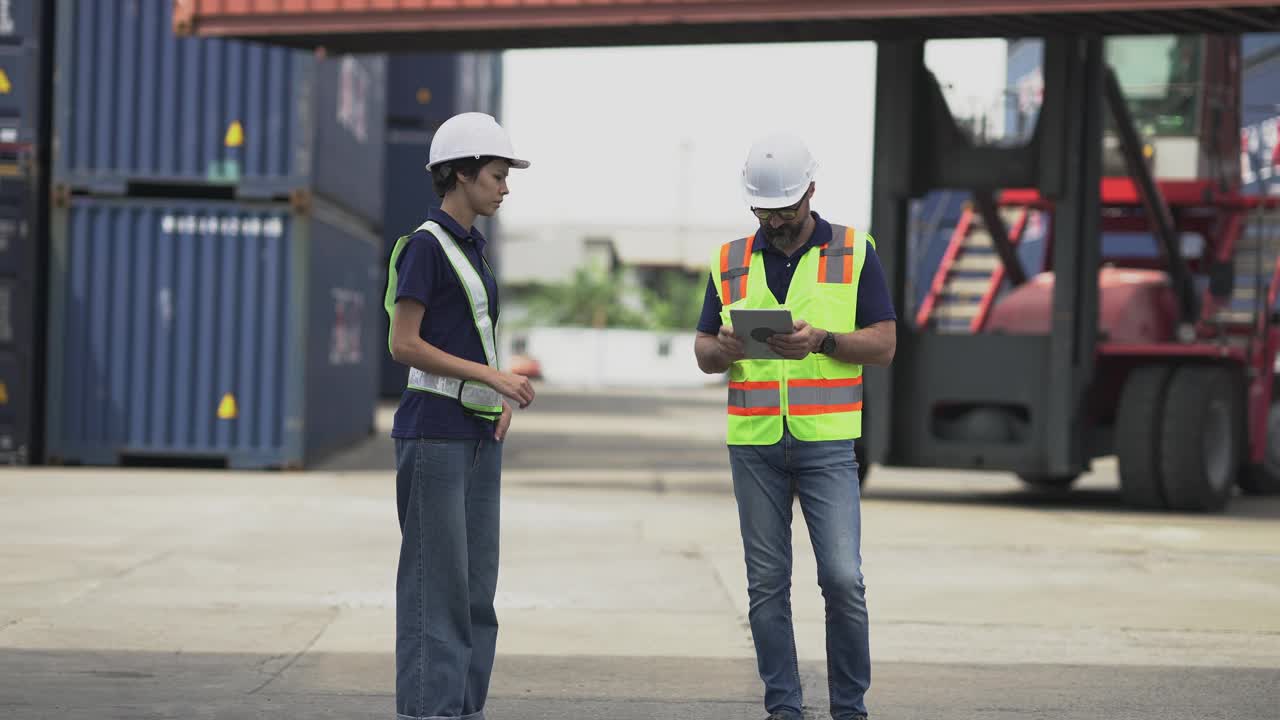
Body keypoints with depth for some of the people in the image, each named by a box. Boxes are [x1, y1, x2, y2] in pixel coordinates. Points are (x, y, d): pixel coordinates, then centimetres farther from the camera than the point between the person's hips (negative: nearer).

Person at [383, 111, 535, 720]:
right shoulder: (424, 246, -10)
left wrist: (502, 398, 4)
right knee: (435, 578, -7)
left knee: (477, 582, 8)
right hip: (434, 433, -9)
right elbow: (404, 344, -16)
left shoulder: (470, 248, 16)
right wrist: (492, 377, -16)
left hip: (479, 435, 9)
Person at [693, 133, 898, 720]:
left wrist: (820, 340, -17)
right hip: (754, 444, 2)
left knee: (842, 578, -8)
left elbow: (884, 343, 0)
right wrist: (724, 348, -11)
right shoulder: (731, 261, 10)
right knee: (766, 582, 4)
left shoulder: (854, 252, 3)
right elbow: (703, 352, 13)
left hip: (827, 443, -2)